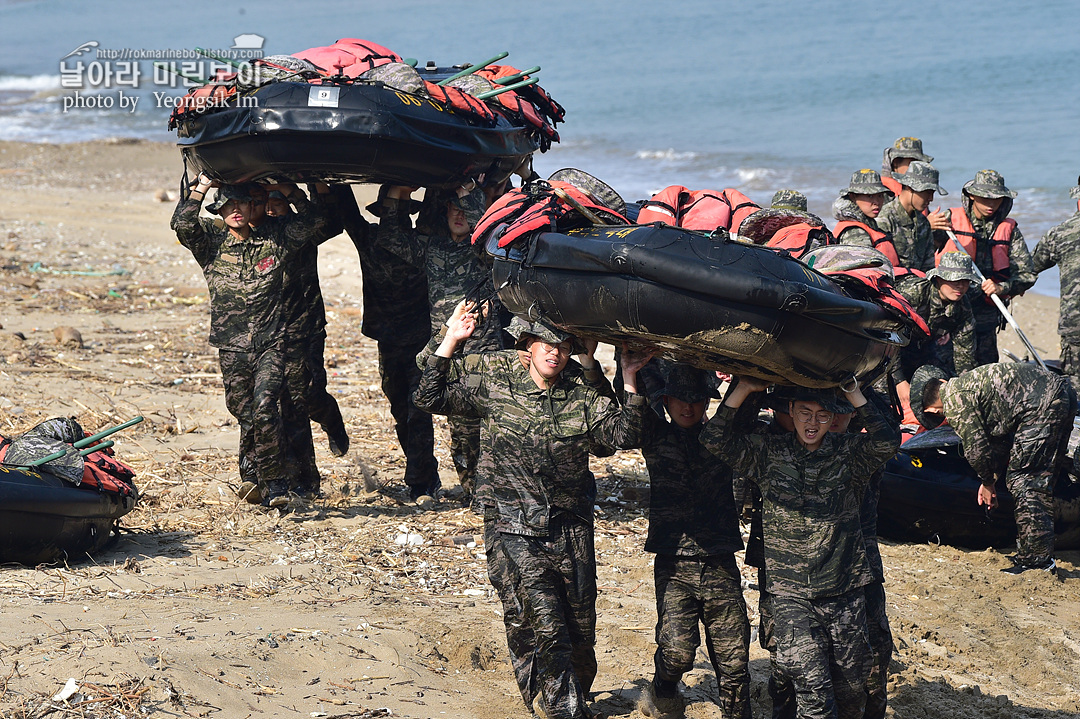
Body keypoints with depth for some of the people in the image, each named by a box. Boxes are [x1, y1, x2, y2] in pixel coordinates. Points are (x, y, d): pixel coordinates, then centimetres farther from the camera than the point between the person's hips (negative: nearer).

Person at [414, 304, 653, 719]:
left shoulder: (583, 401, 5)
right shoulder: (495, 389, 2)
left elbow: (626, 435, -6)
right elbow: (431, 399, 0)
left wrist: (629, 381, -13)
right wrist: (450, 342, -6)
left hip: (572, 530, 2)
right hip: (519, 532, -2)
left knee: (581, 632, 7)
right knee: (549, 627, -14)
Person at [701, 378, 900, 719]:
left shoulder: (849, 452, 3)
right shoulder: (768, 452, 4)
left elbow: (887, 441, -16)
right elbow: (715, 439, -2)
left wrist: (854, 394, -16)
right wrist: (744, 389, -6)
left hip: (846, 593, 2)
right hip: (792, 595, -1)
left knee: (852, 686, 10)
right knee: (812, 688, -12)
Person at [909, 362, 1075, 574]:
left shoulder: (955, 399, -6)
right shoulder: (966, 384, 23)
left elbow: (975, 449, -3)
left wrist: (988, 482, 14)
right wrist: (992, 478, 25)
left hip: (1044, 404, -10)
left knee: (1023, 483, -5)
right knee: (1039, 483, 17)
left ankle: (1037, 561, -4)